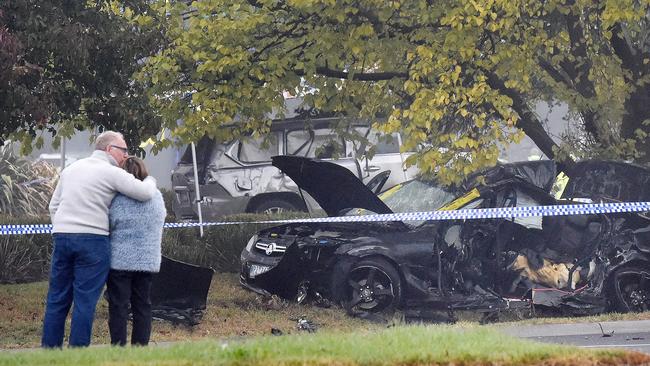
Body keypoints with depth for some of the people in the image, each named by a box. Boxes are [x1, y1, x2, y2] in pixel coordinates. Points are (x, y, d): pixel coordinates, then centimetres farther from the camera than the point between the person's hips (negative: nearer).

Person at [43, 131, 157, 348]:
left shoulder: (71, 169, 19)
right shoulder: (111, 173, -3)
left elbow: (54, 206, 21)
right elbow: (145, 193, -8)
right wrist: (150, 180, 13)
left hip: (62, 235, 6)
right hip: (92, 239, -6)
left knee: (57, 299, 8)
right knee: (85, 301, -4)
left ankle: (49, 349, 8)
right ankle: (77, 350, -6)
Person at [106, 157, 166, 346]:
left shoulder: (118, 200, -14)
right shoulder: (157, 196, 2)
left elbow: (107, 226, -8)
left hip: (120, 261, -4)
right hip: (148, 261, 5)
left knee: (118, 306, 0)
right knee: (142, 306, 10)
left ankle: (118, 346, -3)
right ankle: (140, 346, 8)